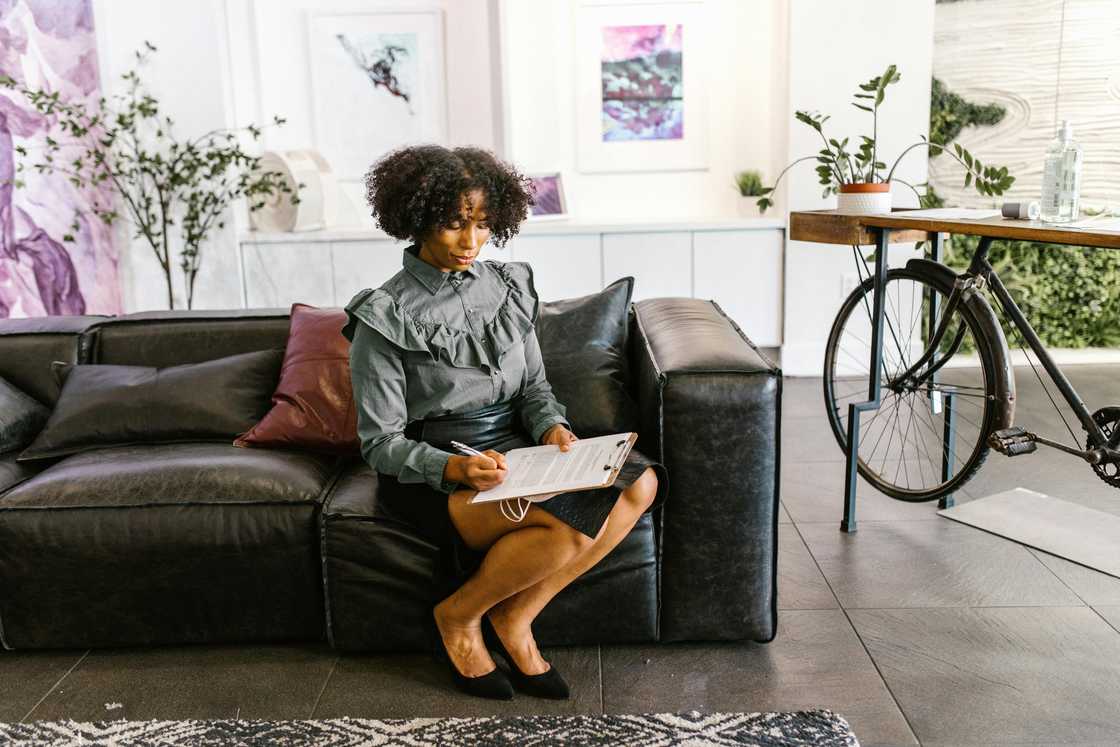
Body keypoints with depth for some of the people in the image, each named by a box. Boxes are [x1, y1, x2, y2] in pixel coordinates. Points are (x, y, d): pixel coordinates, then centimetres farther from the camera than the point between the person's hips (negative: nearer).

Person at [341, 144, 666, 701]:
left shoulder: (508, 287, 8)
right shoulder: (386, 317, -8)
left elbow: (534, 384, 13)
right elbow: (381, 444, -9)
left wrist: (551, 426, -10)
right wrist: (454, 468, -26)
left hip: (515, 447, 6)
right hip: (433, 473, -6)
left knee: (639, 483, -17)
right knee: (566, 528, -31)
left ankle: (515, 617, -5)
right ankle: (458, 616, -1)